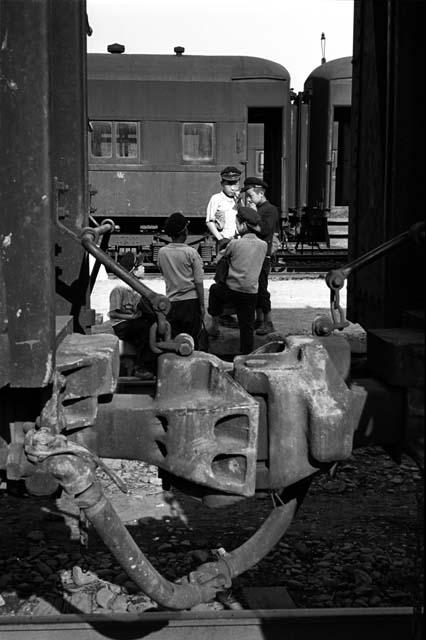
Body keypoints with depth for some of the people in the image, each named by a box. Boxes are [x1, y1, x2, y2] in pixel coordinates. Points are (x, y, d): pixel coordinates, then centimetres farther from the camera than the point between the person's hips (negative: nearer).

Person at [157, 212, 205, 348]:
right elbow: (198, 282, -10)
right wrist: (202, 305, -4)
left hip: (171, 301, 3)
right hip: (191, 301, -3)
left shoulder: (162, 252, 0)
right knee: (192, 341, 6)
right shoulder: (191, 253, -10)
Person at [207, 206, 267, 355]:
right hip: (251, 293, 3)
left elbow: (223, 254, 6)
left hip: (232, 291, -3)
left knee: (214, 289, 28)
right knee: (247, 327, 11)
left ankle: (215, 325, 30)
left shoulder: (235, 244, -12)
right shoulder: (263, 245, 1)